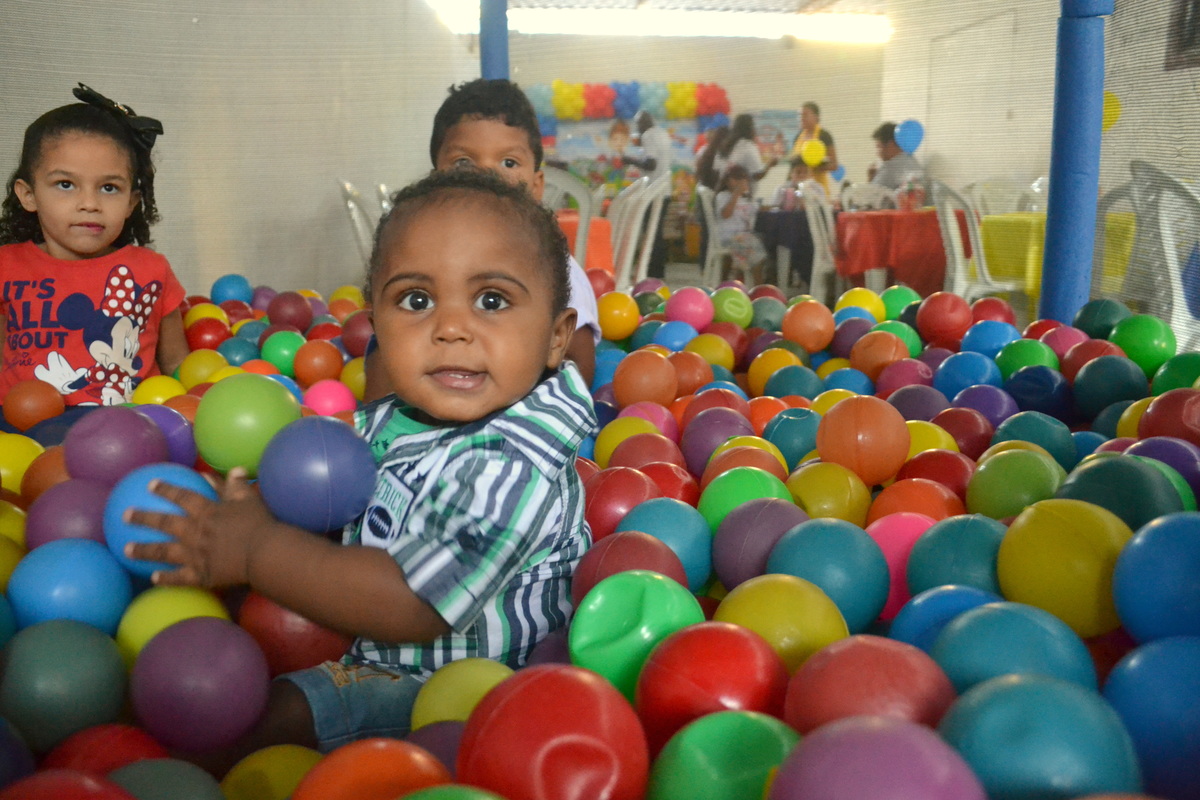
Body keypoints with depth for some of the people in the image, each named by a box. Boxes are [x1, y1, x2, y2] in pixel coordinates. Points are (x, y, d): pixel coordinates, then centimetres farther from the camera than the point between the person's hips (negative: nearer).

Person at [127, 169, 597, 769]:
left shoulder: (511, 470, -31)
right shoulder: (388, 422, -3)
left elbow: (414, 605, -33)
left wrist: (256, 550, -26)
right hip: (375, 653, 9)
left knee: (283, 711, -15)